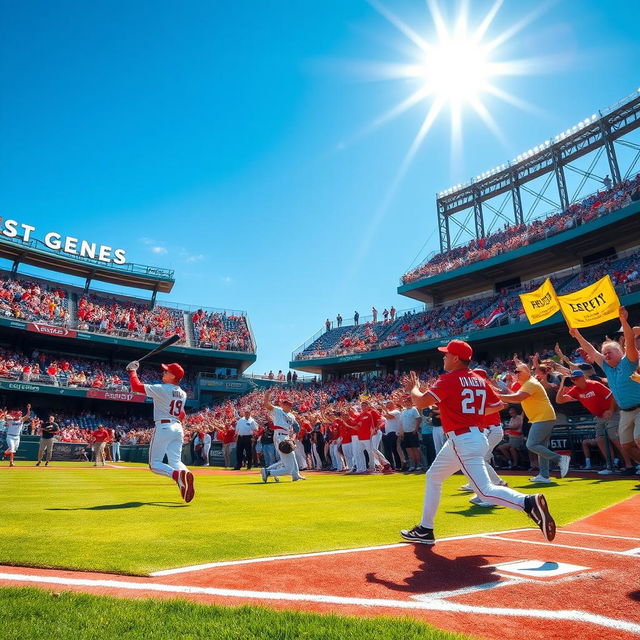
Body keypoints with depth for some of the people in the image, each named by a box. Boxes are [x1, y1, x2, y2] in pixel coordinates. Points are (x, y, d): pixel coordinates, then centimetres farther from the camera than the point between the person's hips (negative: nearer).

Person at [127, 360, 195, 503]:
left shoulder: (161, 389, -11)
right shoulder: (183, 394, 11)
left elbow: (136, 386, -10)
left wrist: (132, 370, 2)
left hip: (163, 427, -6)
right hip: (178, 429, 6)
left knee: (154, 463, 2)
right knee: (175, 462, 7)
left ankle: (177, 474, -27)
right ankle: (185, 473, -27)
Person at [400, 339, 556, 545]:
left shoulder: (449, 379, -13)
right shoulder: (479, 380, 11)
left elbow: (421, 402, -19)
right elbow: (498, 405, 19)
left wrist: (413, 388, 1)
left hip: (463, 442, -10)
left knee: (485, 491, -12)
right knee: (433, 477, 19)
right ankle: (425, 530, 26)